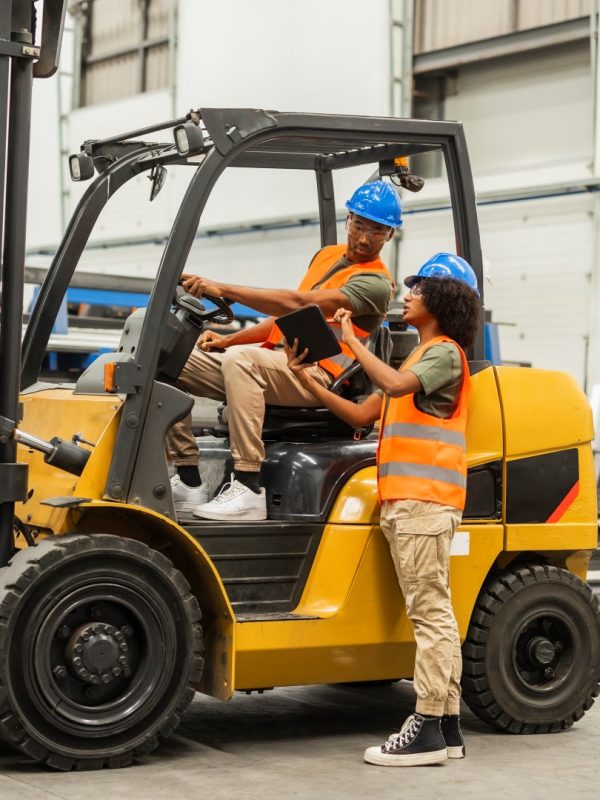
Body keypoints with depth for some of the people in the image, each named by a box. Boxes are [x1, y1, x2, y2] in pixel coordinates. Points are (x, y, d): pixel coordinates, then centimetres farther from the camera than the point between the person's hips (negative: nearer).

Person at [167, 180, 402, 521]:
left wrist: (222, 288, -23)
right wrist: (228, 339, 11)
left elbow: (298, 304, -19)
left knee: (240, 360, -38)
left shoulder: (376, 283, -8)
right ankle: (189, 483, -8)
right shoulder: (327, 255, 22)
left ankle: (249, 490, -38)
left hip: (313, 373, -8)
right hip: (276, 358, 8)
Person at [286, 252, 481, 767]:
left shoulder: (444, 352, -3)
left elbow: (394, 384, -24)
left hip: (425, 501, -10)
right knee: (434, 614, 8)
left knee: (430, 613, -10)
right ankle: (448, 727, 11)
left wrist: (352, 340, -12)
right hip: (405, 501, 10)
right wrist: (306, 377, 13)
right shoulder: (420, 358, 27)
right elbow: (362, 415, 21)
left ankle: (428, 729, -10)